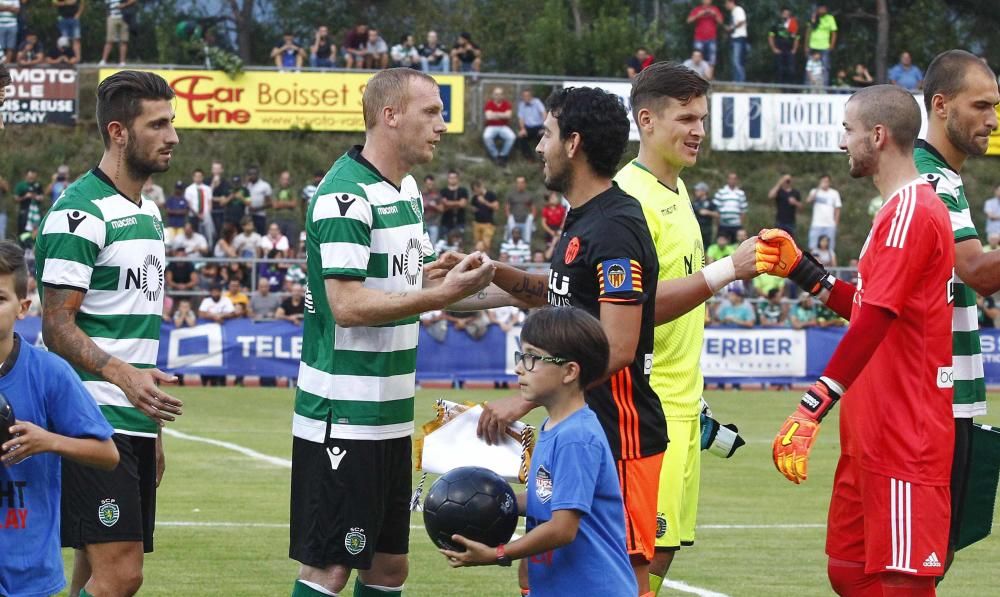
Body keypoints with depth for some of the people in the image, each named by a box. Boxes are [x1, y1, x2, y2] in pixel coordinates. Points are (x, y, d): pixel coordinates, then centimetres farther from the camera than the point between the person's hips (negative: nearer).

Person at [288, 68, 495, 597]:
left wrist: (457, 278, 7)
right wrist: (441, 295, -21)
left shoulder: (407, 189, 13)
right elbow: (347, 305, -22)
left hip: (390, 416, 9)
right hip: (342, 419, -9)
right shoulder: (345, 196, -16)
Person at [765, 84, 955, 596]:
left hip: (903, 440, -10)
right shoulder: (903, 209, 18)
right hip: (870, 436, 10)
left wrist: (811, 410, -28)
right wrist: (800, 270, 20)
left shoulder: (911, 212, -15)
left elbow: (874, 321, -24)